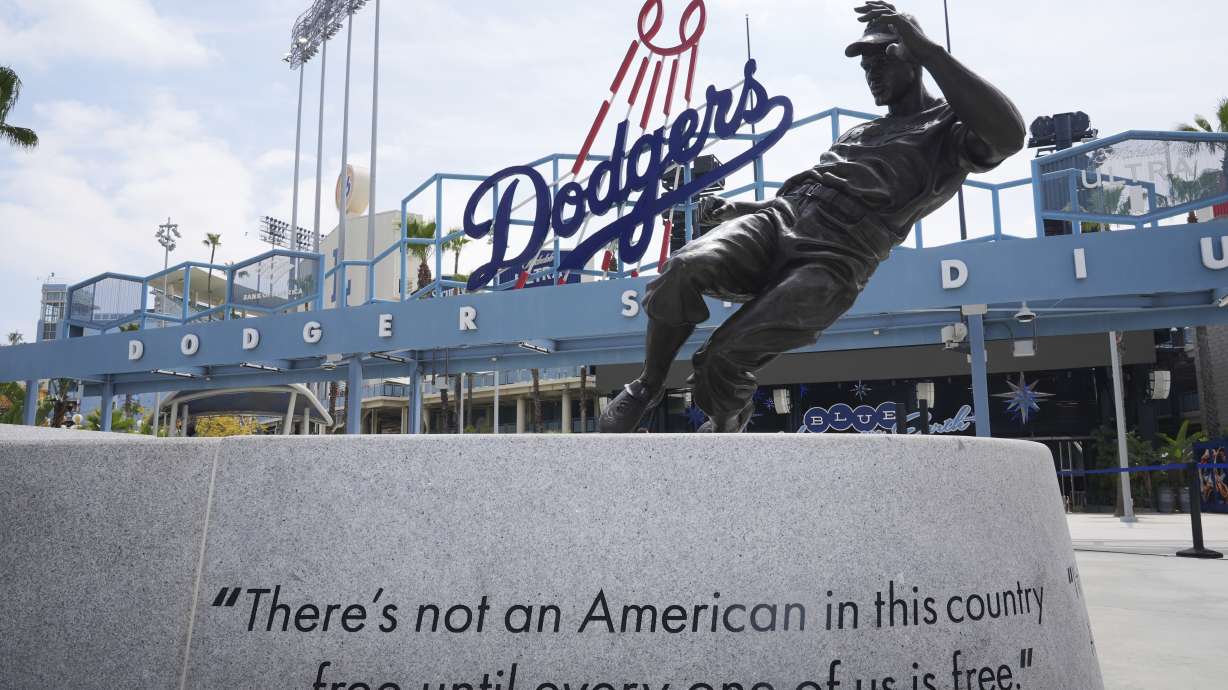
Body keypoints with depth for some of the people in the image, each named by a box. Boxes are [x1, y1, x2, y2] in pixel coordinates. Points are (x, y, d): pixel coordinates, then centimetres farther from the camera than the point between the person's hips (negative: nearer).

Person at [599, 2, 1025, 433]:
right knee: (685, 270, -26)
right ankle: (647, 388, -5)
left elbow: (1008, 135, -14)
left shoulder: (948, 128, 11)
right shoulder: (861, 132, 34)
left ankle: (726, 424, 11)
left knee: (722, 361, -23)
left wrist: (927, 48, -13)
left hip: (832, 263, -6)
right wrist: (735, 208, 25)